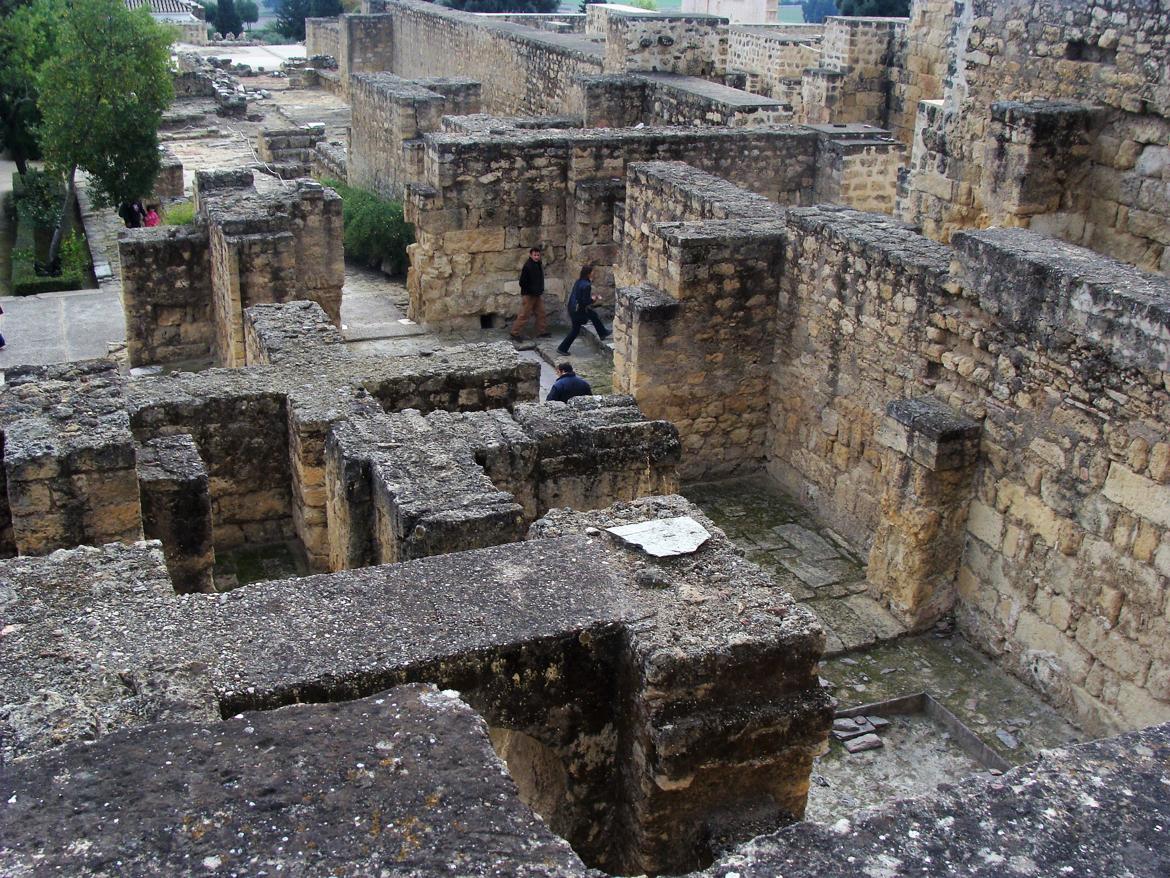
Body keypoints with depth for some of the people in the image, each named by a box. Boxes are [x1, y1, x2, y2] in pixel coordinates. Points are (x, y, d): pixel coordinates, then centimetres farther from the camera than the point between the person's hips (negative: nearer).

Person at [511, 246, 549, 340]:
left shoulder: (539, 265, 8)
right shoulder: (527, 266, -19)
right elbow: (522, 282, -20)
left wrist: (540, 290, 10)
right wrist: (531, 291, -17)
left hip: (538, 295, 9)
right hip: (528, 295, -9)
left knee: (541, 313, 13)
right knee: (524, 314, -5)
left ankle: (542, 331, 23)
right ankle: (515, 333, 3)